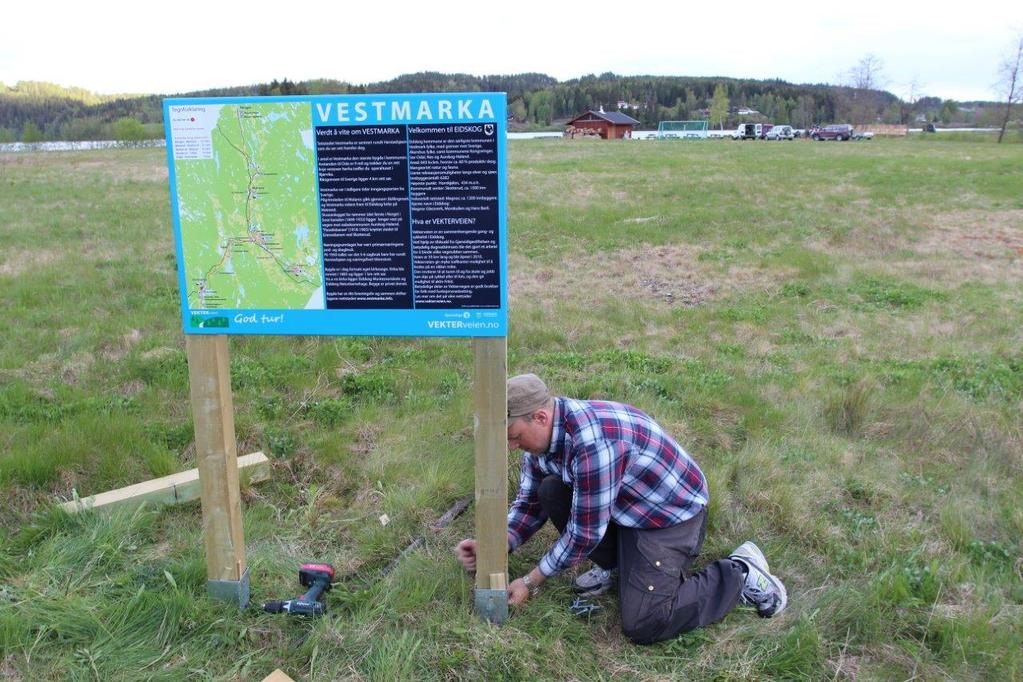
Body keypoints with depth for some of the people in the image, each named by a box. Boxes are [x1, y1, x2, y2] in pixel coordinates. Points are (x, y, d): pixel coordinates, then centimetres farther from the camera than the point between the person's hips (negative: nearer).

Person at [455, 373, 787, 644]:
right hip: (623, 506, 8)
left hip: (672, 511, -8)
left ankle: (740, 574, 2)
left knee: (642, 626, -17)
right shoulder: (542, 433, -7)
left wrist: (530, 582, -15)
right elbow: (529, 503, 4)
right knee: (551, 492, -11)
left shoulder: (592, 441, -36)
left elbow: (585, 532, -26)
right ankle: (612, 563, 11)